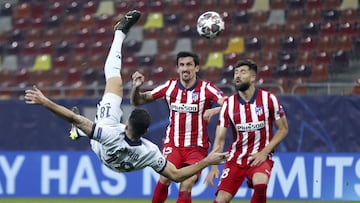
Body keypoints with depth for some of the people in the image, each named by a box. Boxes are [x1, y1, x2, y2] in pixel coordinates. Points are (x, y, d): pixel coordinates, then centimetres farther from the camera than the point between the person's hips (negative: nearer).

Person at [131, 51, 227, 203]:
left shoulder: (206, 88, -6)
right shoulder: (169, 86, 2)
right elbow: (137, 101, 6)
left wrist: (215, 110, -38)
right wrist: (136, 87, -15)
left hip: (197, 148, -1)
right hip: (172, 144, 1)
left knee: (186, 189, -12)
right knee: (165, 179, -22)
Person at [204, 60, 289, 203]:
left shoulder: (268, 99, -7)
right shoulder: (228, 104, -3)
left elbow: (283, 129, 1)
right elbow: (220, 138, -4)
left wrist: (265, 152, -11)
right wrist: (214, 166, -17)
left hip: (260, 157, -2)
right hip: (236, 157, 2)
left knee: (260, 185, -33)